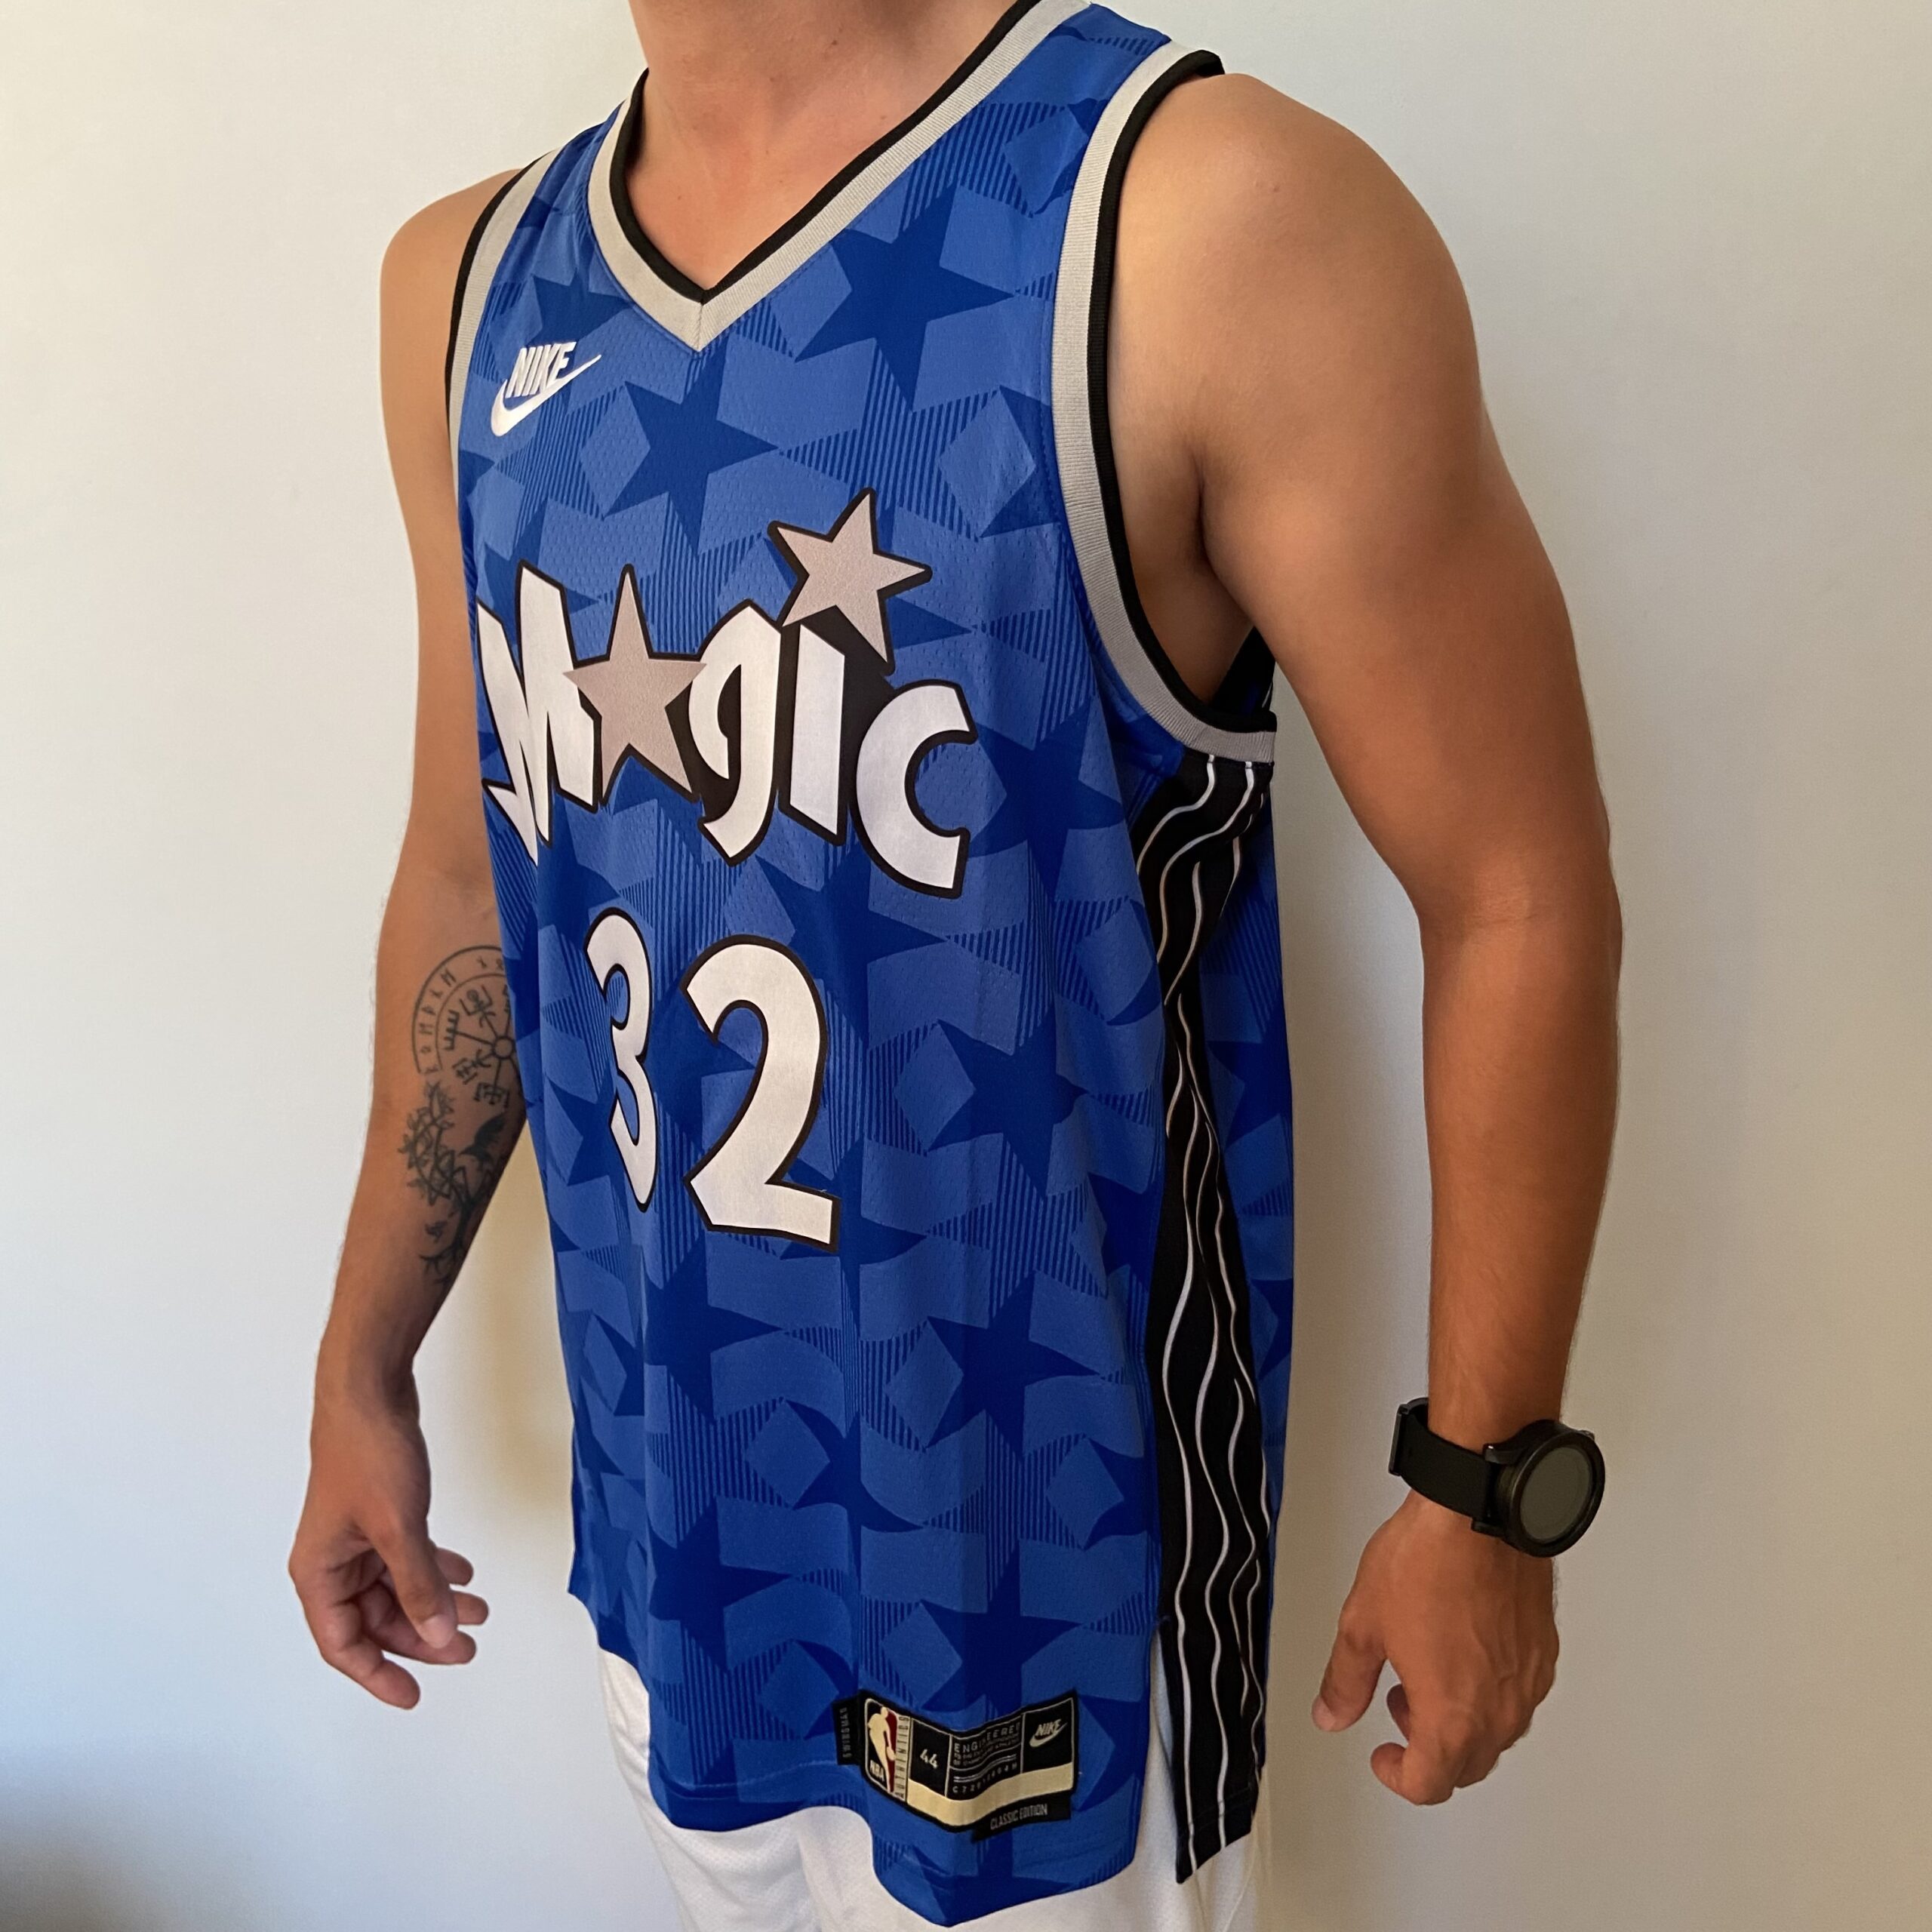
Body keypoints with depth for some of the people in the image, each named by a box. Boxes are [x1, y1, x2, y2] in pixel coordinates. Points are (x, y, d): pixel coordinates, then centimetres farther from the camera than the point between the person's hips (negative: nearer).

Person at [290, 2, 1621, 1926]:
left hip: (1045, 1529, -5)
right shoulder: (475, 280, 2)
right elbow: (471, 882, 9)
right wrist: (365, 1367, 15)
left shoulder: (1213, 219, -17)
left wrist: (1483, 1492, -8)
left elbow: (1520, 900, -13)